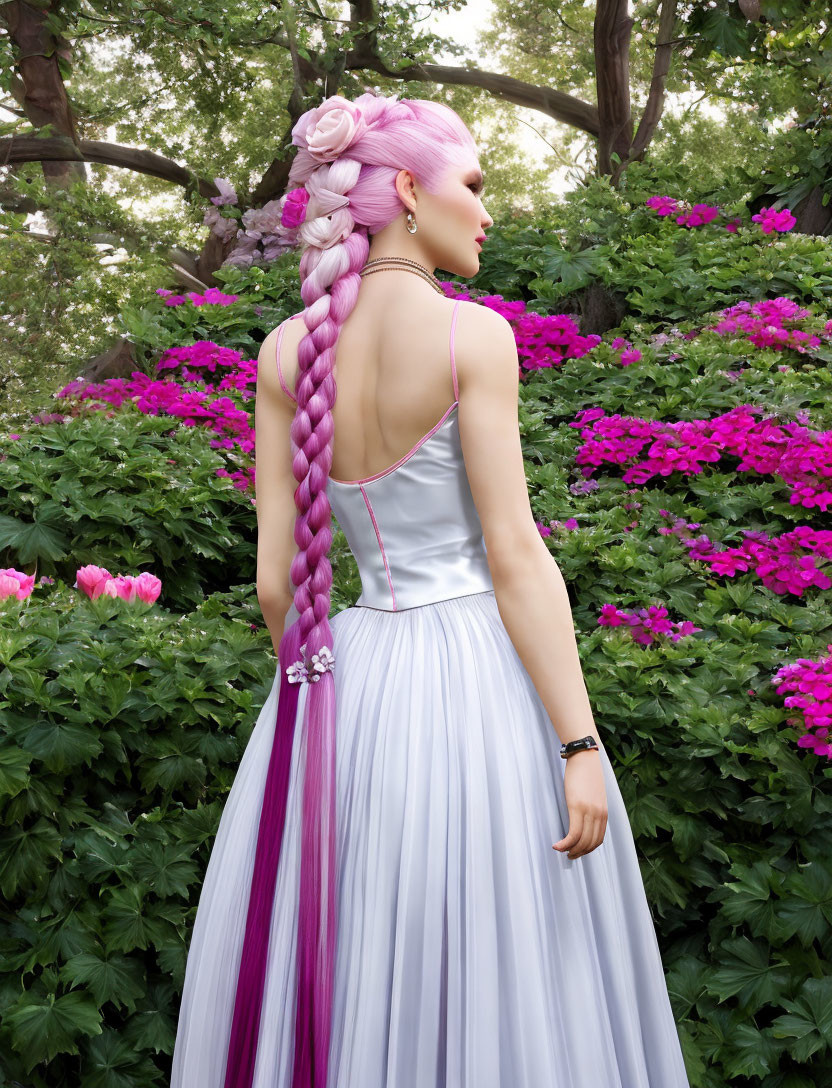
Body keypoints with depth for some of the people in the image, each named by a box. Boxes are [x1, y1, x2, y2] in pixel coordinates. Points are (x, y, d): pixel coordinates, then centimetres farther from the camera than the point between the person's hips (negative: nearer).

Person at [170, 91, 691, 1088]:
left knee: (346, 991, 15)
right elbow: (514, 555, -14)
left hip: (354, 679, 5)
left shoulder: (286, 350, 4)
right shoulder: (471, 333, -10)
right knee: (500, 994, 6)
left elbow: (275, 577, 3)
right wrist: (581, 745, -11)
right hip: (482, 679, -5)